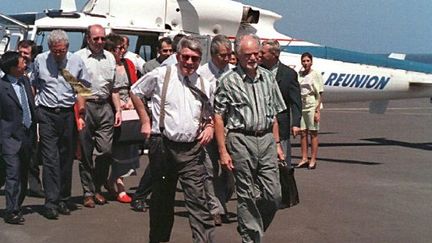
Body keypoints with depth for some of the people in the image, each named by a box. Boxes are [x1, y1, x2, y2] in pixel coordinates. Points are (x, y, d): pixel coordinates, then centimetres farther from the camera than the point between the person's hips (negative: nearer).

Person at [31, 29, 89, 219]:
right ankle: (51, 202, -8)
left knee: (67, 159, 7)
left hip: (68, 114, 1)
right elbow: (33, 86, 13)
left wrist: (81, 114, 1)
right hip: (47, 114, -1)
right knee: (50, 158, -7)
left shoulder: (76, 62, 4)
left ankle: (64, 200, 17)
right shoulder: (40, 60, 4)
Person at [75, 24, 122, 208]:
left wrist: (118, 110, 14)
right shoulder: (78, 57, 0)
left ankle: (97, 188, 15)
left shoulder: (110, 58, 16)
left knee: (105, 150, -2)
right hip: (85, 107, -4)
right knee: (86, 153, 1)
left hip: (105, 107, 4)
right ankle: (88, 192, 10)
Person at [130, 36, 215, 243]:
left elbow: (210, 115, 24)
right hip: (163, 146, -1)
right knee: (162, 199, 11)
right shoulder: (160, 75, 1)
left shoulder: (204, 85, 10)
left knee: (198, 200, -7)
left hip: (192, 150, 1)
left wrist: (209, 127, 3)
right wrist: (145, 122, 7)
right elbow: (135, 92, 12)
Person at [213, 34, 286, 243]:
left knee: (273, 195, 2)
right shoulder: (228, 81, -3)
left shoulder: (268, 77, 12)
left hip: (266, 139, 4)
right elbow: (218, 117, -4)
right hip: (241, 140, -4)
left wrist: (277, 143, 14)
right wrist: (223, 151, -8)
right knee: (247, 196, 2)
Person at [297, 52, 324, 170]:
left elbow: (320, 94, -6)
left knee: (313, 133, 0)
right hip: (301, 106, 5)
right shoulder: (299, 75, 9)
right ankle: (304, 159, 12)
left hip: (312, 106, -5)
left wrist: (318, 111, -12)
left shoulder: (316, 75, -4)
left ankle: (313, 160, 4)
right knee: (302, 133, 6)